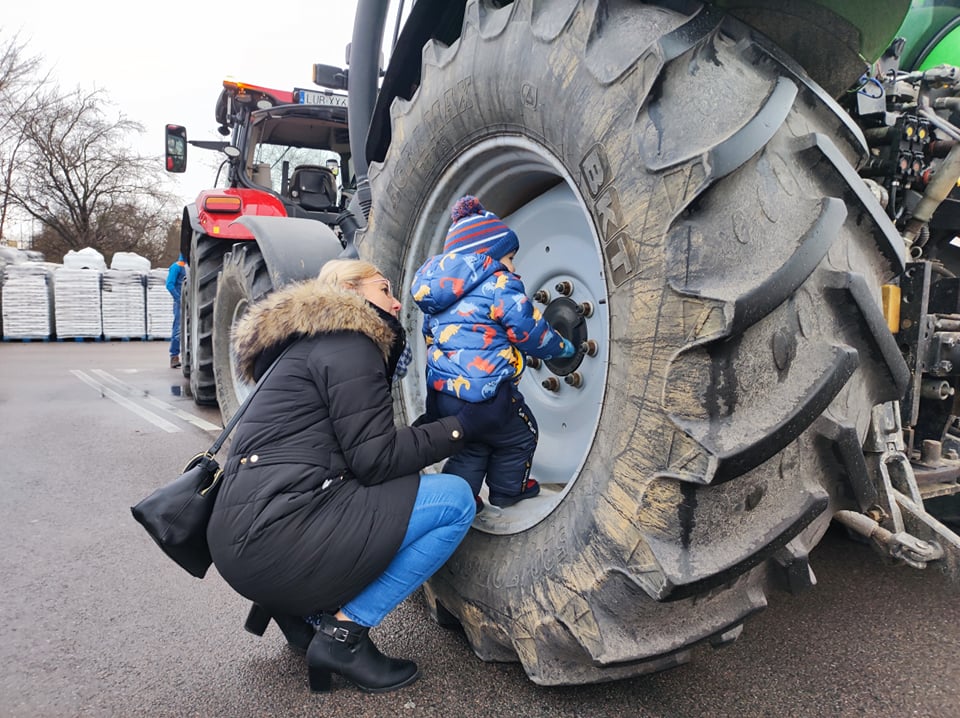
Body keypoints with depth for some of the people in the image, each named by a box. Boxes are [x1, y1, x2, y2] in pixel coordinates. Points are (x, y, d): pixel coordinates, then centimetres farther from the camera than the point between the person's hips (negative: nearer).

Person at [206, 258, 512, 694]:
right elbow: (375, 460, -14)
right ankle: (345, 632, -4)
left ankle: (298, 604, 15)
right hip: (277, 537, -10)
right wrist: (464, 425, -6)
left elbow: (363, 453, 21)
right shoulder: (347, 343, -7)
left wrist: (436, 419, 19)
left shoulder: (311, 344, 23)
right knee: (455, 500, -8)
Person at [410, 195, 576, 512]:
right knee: (519, 438, 20)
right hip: (484, 394, -7)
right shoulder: (499, 283, -10)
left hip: (442, 392, 7)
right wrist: (563, 347, 10)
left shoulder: (437, 292, 14)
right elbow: (531, 332, -8)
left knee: (471, 448, 26)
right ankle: (507, 490, 34)